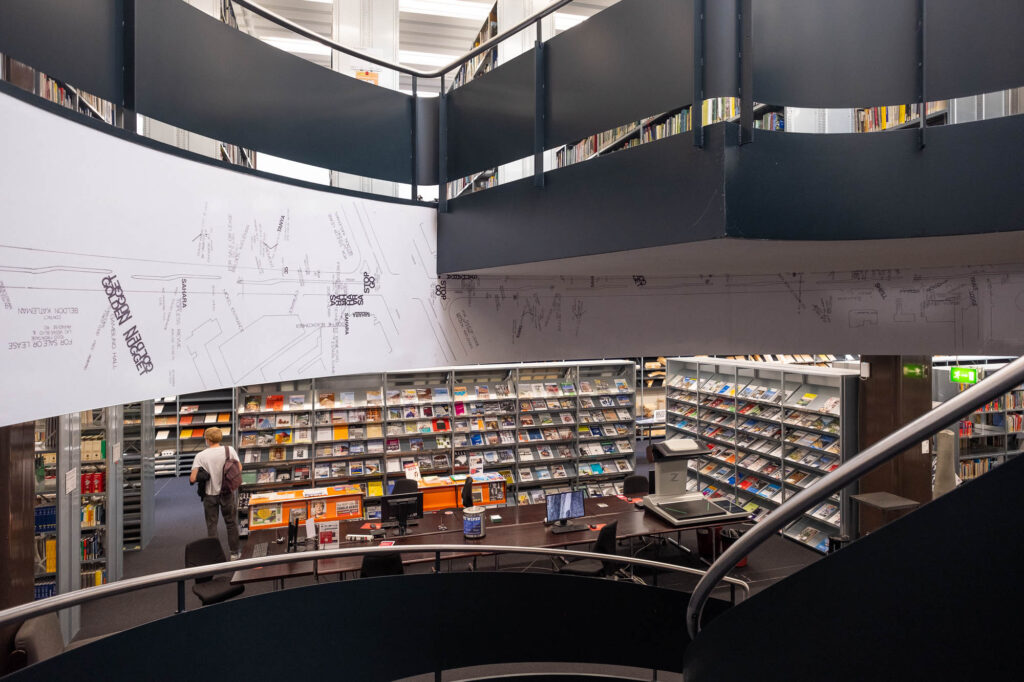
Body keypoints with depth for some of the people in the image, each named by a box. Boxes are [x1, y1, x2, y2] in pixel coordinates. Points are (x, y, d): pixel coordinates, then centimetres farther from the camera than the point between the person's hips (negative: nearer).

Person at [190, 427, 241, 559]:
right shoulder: (229, 450, -10)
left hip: (210, 494, -1)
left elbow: (192, 479, -16)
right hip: (227, 493, 1)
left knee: (211, 525, 14)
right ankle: (234, 553, 23)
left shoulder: (201, 456, -13)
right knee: (231, 523, 15)